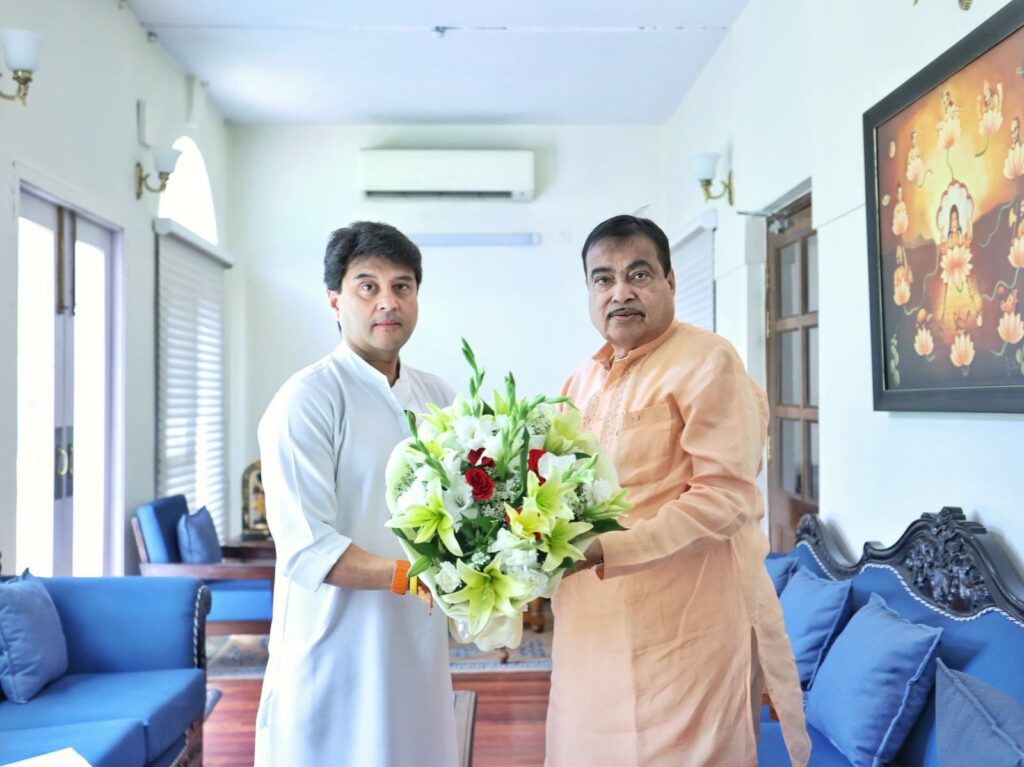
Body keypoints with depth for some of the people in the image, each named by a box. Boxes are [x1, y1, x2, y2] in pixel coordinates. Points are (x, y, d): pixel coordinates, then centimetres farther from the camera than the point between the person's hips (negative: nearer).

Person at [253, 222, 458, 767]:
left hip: (420, 651, 6)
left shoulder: (438, 397, 8)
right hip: (336, 657, -6)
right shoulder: (308, 399, -13)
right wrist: (415, 576, -27)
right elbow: (307, 548, -20)